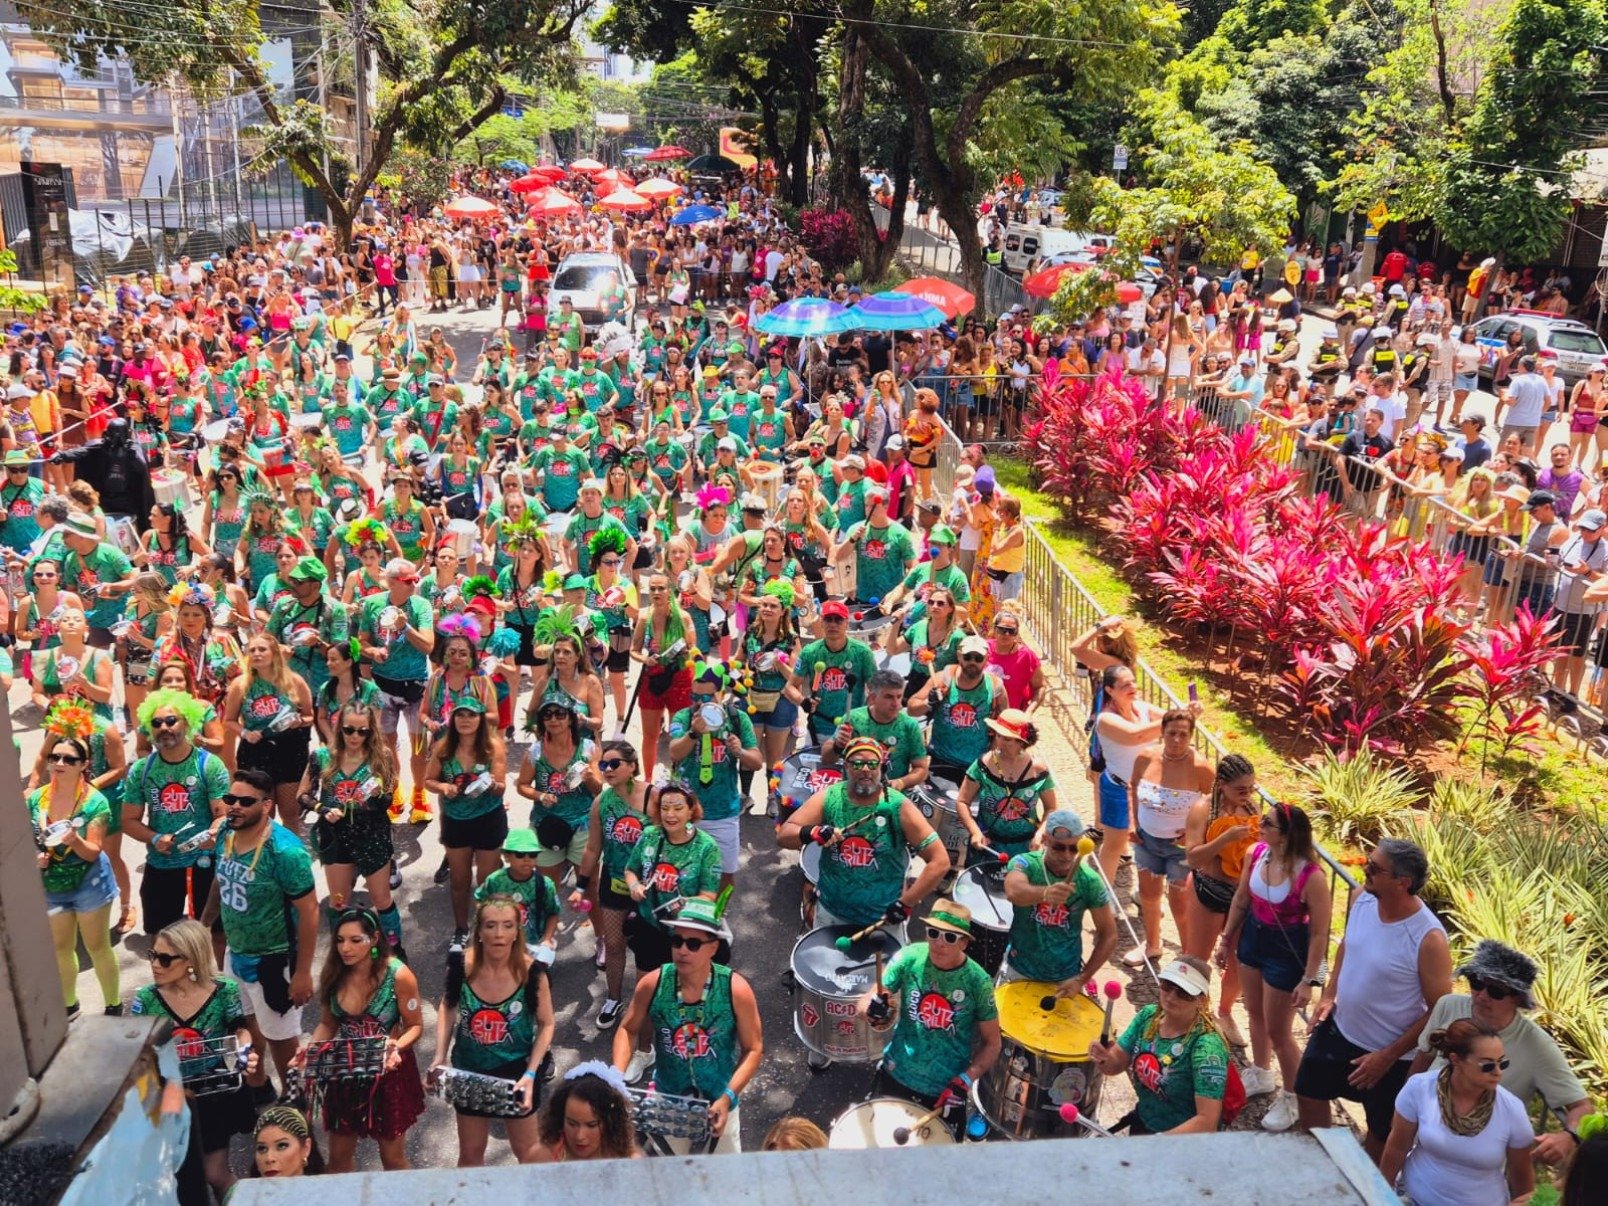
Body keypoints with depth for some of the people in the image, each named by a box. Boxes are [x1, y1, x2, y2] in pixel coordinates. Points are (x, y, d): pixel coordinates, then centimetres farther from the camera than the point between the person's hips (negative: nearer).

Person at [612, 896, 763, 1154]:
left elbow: (754, 1050, -14)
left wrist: (728, 1098, -23)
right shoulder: (652, 984, -19)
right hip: (666, 1102, 1)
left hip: (718, 1103, -1)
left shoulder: (736, 990, -23)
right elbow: (628, 1030, -2)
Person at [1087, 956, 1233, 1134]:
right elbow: (1116, 1065, 1)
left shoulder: (1206, 1046, -25)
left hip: (1185, 1137, -6)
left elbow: (1207, 1121, -27)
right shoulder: (1148, 1016, -7)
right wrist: (1103, 1057, -21)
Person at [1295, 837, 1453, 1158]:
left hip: (1389, 1052, -6)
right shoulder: (1365, 900, -13)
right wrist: (1329, 994, 0)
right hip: (1338, 1028, 6)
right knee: (1309, 1092, 23)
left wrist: (1387, 1057, -19)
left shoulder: (1428, 938, -30)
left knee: (1382, 1132, 16)